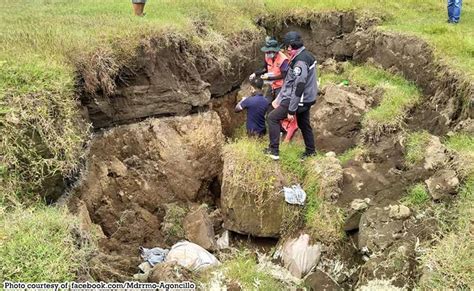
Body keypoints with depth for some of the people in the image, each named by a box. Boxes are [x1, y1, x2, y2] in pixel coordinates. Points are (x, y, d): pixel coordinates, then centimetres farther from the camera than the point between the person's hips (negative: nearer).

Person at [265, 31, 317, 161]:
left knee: (273, 117, -2)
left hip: (299, 100, -10)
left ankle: (274, 151, 1)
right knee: (304, 124, 22)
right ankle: (310, 151, 37)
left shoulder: (300, 61, -23)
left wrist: (291, 110, -22)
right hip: (306, 99, 10)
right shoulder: (306, 55, 10)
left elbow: (298, 87, -26)